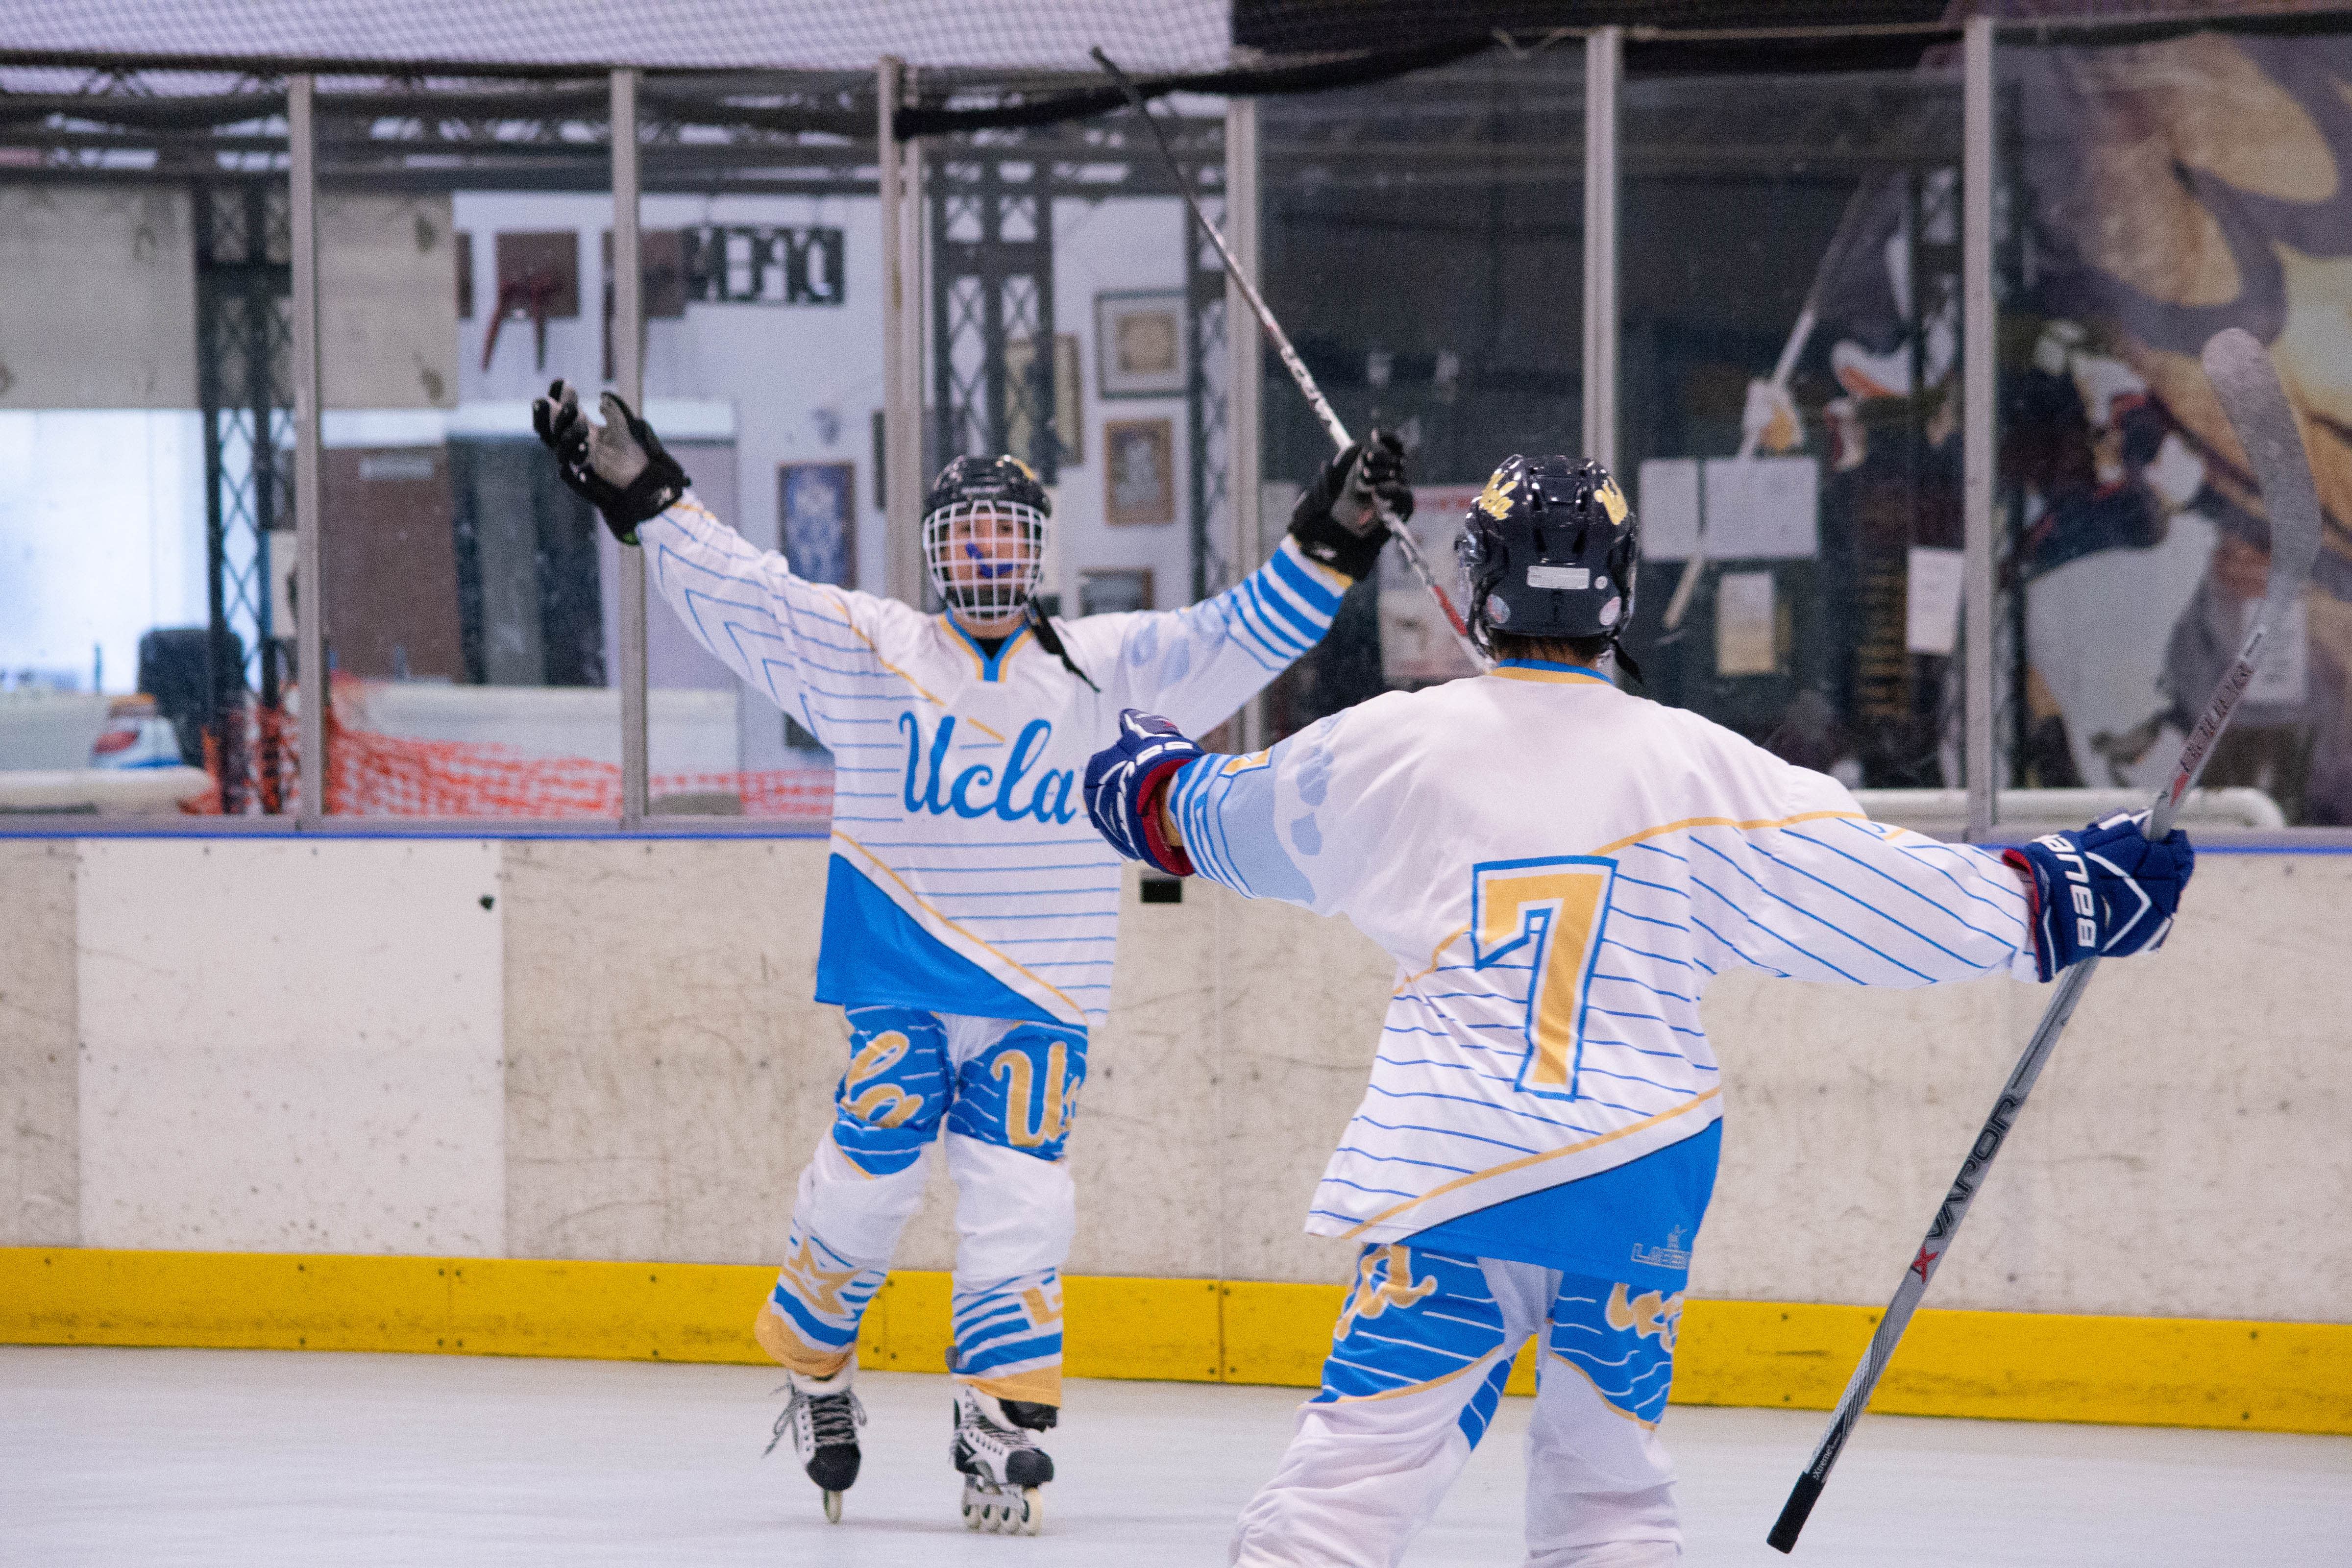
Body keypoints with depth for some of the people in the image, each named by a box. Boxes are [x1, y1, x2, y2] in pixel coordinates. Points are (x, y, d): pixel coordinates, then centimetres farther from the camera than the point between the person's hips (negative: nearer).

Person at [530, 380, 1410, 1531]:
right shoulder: (866, 653, 3)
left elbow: (1237, 639, -1)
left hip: (1040, 1000, 1)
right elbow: (736, 591, -1)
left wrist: (1327, 549, -13)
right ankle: (813, 1375, 20)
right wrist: (644, 497, -9)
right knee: (865, 1183, -3)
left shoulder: (1106, 667, 5)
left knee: (1017, 1207, -5)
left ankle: (1001, 1423, 3)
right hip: (898, 988, -1)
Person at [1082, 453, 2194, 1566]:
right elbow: (1883, 891, 3)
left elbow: (1206, 820, 20)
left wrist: (1147, 778, 42)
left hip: (1451, 1177, -1)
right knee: (1607, 1478, 15)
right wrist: (2060, 898, 14)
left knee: (1359, 1461, -5)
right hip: (1642, 1180, 1)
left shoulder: (1392, 746, 1)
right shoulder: (1695, 766, 0)